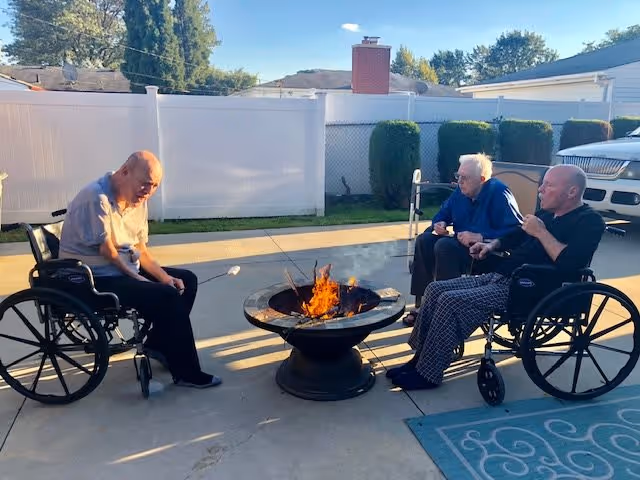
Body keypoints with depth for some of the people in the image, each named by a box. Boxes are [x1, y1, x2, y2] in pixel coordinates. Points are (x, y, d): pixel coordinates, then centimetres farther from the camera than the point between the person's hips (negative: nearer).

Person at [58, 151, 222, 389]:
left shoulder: (138, 200, 5)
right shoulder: (95, 198, -21)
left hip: (126, 270, 9)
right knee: (168, 297, -24)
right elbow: (107, 251, -20)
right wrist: (138, 279, -12)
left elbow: (141, 250, 7)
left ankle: (158, 343, 17)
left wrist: (165, 277, -6)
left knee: (187, 280, 6)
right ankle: (186, 373, -11)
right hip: (93, 280, -9)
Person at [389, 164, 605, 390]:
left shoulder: (589, 221, -9)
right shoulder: (547, 212, 16)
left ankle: (427, 374, -10)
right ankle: (420, 358, 5)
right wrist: (492, 245, 14)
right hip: (499, 277, 9)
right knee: (435, 289, -1)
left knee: (451, 301, -23)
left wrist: (541, 232, -17)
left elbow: (569, 264, -26)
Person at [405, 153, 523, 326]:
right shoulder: (461, 192, 6)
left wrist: (480, 237, -30)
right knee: (425, 240, -6)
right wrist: (439, 224, -5)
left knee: (445, 246, -29)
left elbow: (517, 232, -26)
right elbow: (443, 214, 19)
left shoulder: (498, 193, -17)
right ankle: (422, 304, -9)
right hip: (463, 245, 9)